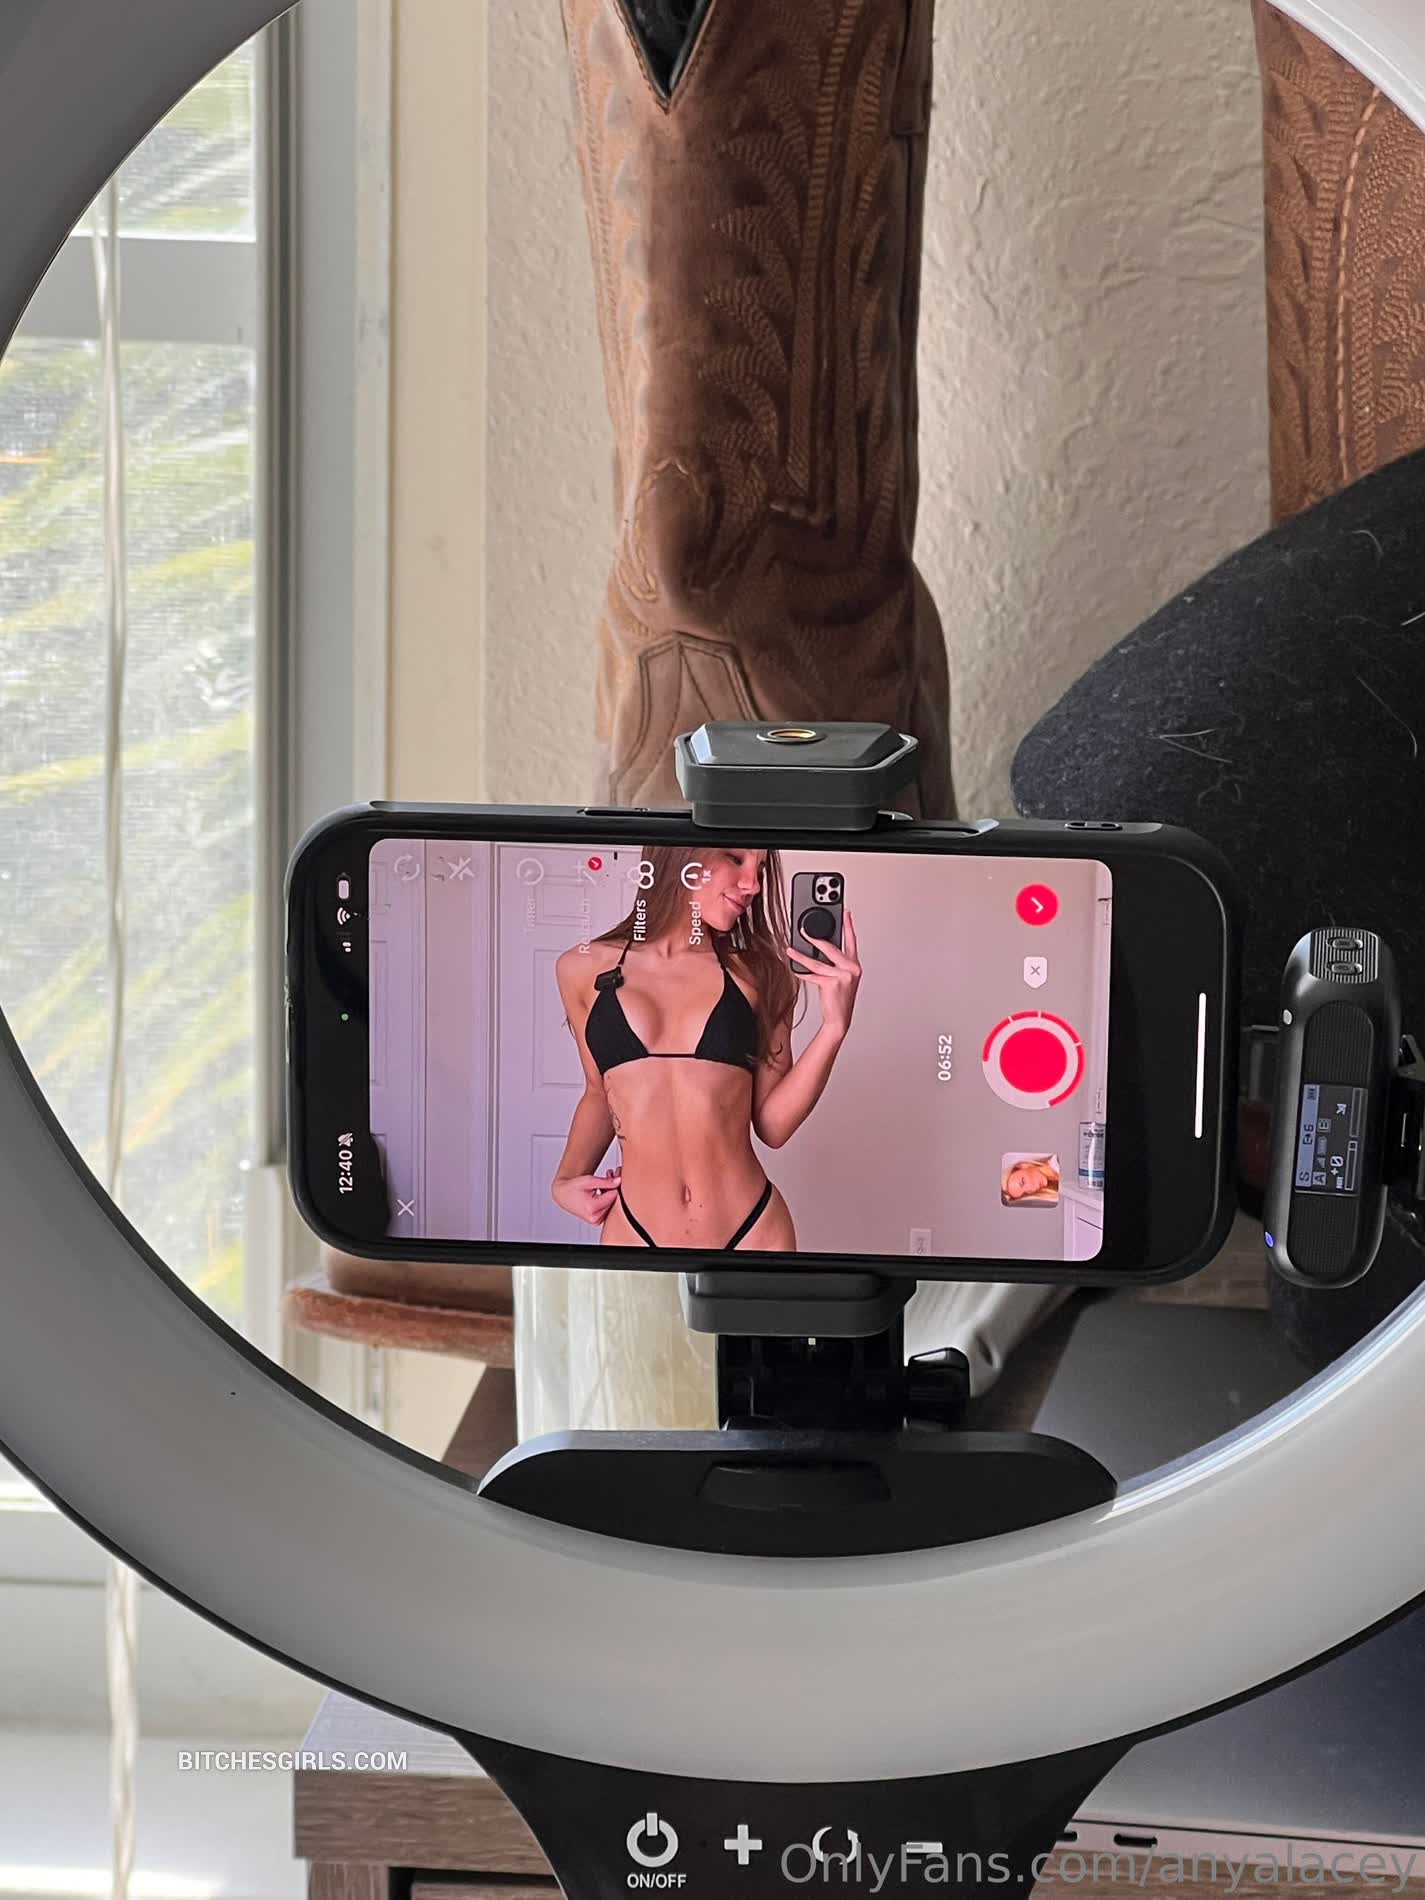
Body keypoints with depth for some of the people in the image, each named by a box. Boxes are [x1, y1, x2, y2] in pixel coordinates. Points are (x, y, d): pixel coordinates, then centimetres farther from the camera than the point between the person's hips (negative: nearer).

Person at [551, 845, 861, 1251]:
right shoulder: (584, 970, 3)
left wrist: (834, 1026, -9)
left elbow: (772, 1125, -1)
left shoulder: (759, 974, 2)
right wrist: (566, 1180, 4)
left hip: (752, 1232, 0)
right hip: (635, 1232, 0)